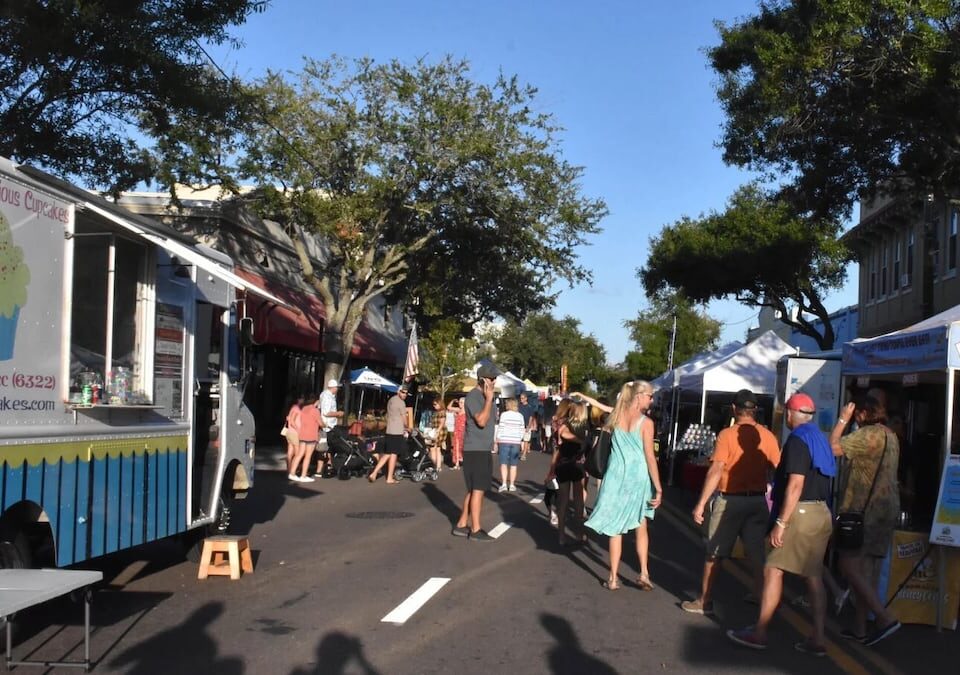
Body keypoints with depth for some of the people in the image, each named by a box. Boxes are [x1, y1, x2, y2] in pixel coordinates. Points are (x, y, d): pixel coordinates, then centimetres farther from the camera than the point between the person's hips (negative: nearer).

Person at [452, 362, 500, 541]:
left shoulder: (485, 395, 15)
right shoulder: (473, 396, -14)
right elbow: (481, 421, -25)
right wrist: (489, 399, -22)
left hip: (483, 449, 10)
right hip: (475, 449, -10)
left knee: (473, 490, 13)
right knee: (478, 489, -7)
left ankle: (462, 525, 19)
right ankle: (475, 530, -2)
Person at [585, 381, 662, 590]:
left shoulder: (615, 417, 1)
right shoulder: (646, 422, -12)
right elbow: (650, 458, -13)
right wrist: (658, 488, -9)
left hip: (616, 476, 3)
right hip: (638, 478, -3)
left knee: (616, 529, 9)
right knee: (641, 527, 16)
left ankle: (613, 578, 12)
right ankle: (644, 574, 9)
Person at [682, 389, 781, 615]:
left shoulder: (727, 435, -11)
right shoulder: (768, 436, -1)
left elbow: (716, 471, -18)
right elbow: (777, 471, 1)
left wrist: (701, 503, -16)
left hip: (729, 501, -3)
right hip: (758, 501, 3)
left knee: (713, 553, 10)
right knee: (758, 555, 10)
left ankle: (704, 601, 18)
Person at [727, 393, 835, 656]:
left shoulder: (797, 440, -12)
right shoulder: (820, 440, 15)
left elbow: (795, 484, -20)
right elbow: (821, 480, 16)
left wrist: (781, 523, -20)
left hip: (800, 513, -9)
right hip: (822, 513, 9)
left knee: (773, 570, -2)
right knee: (814, 576, 9)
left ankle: (759, 633, 1)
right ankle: (817, 639, 10)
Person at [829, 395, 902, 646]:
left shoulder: (868, 434, -14)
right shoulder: (891, 436, 15)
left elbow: (833, 447, -17)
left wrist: (843, 420, -6)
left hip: (864, 510, -9)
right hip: (886, 510, 9)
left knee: (849, 567, -6)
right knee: (866, 571, 12)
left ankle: (885, 618, -13)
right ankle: (859, 628, 16)